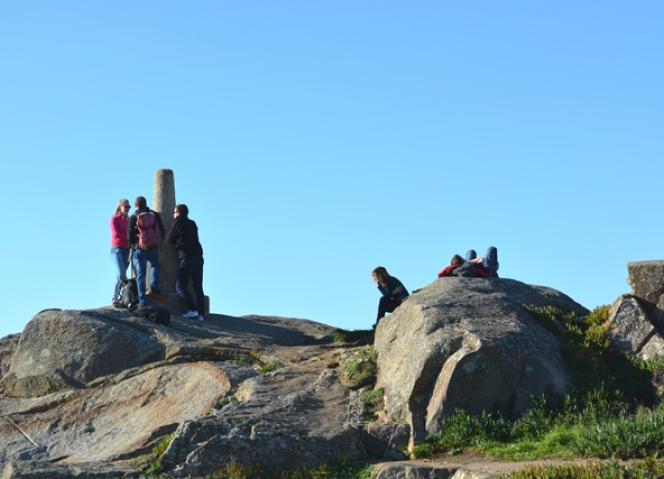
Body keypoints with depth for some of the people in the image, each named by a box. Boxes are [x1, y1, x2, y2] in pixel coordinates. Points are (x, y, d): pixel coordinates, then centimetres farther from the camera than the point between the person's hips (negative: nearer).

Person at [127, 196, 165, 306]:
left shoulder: (133, 217, 0)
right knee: (155, 265, 29)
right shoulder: (155, 215, 7)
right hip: (154, 247, 2)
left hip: (139, 248, -2)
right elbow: (162, 231, 7)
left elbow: (129, 235, -2)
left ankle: (142, 300, -6)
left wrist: (132, 246, 15)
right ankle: (154, 286, 8)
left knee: (140, 273, 1)